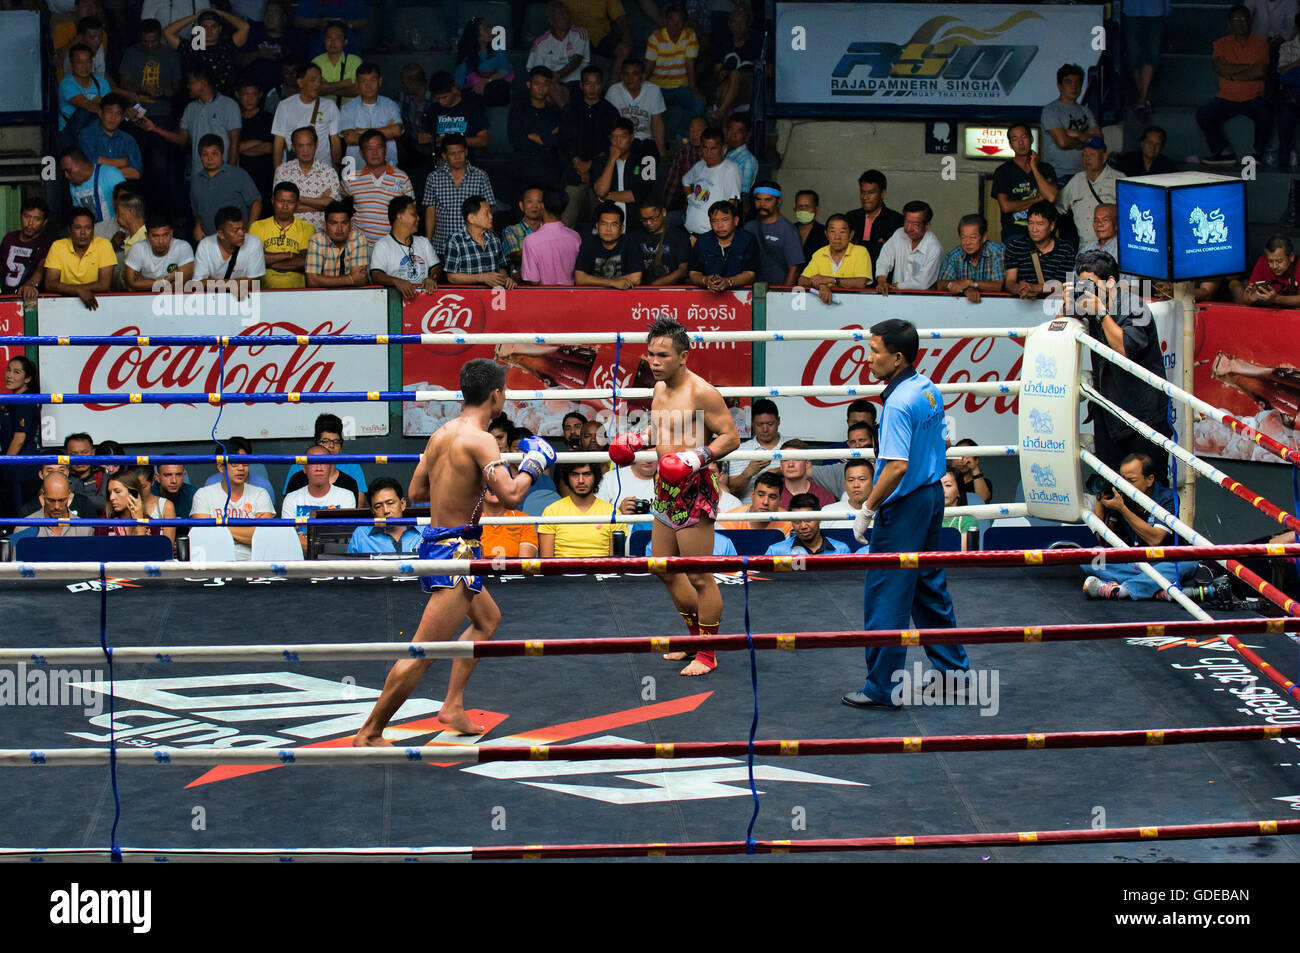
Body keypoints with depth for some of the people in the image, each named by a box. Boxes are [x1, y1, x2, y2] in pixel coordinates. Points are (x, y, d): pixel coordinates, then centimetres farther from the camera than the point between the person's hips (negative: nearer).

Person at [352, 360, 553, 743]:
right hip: (455, 551, -10)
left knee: (487, 617, 30)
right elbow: (510, 495, -27)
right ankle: (369, 734, -6)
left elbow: (416, 492, 16)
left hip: (435, 539, 10)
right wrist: (531, 467, -8)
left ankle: (453, 705, 28)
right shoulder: (479, 439, -18)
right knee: (423, 653, -8)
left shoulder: (441, 434, 8)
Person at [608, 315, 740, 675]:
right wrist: (637, 441, 12)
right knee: (666, 570, 17)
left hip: (695, 490, -9)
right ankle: (695, 636, 33)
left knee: (699, 577, -4)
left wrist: (697, 458, -25)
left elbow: (730, 436, -15)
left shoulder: (701, 393, -16)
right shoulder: (660, 389, 11)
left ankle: (707, 655, 6)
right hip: (665, 488, 9)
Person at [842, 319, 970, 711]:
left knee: (886, 596, -1)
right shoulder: (929, 390, 6)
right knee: (928, 586, 20)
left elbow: (897, 466, -30)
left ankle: (883, 687, 4)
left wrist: (868, 509, -20)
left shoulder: (899, 404, -23)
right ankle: (953, 666, 29)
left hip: (903, 506, -9)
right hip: (932, 495, 9)